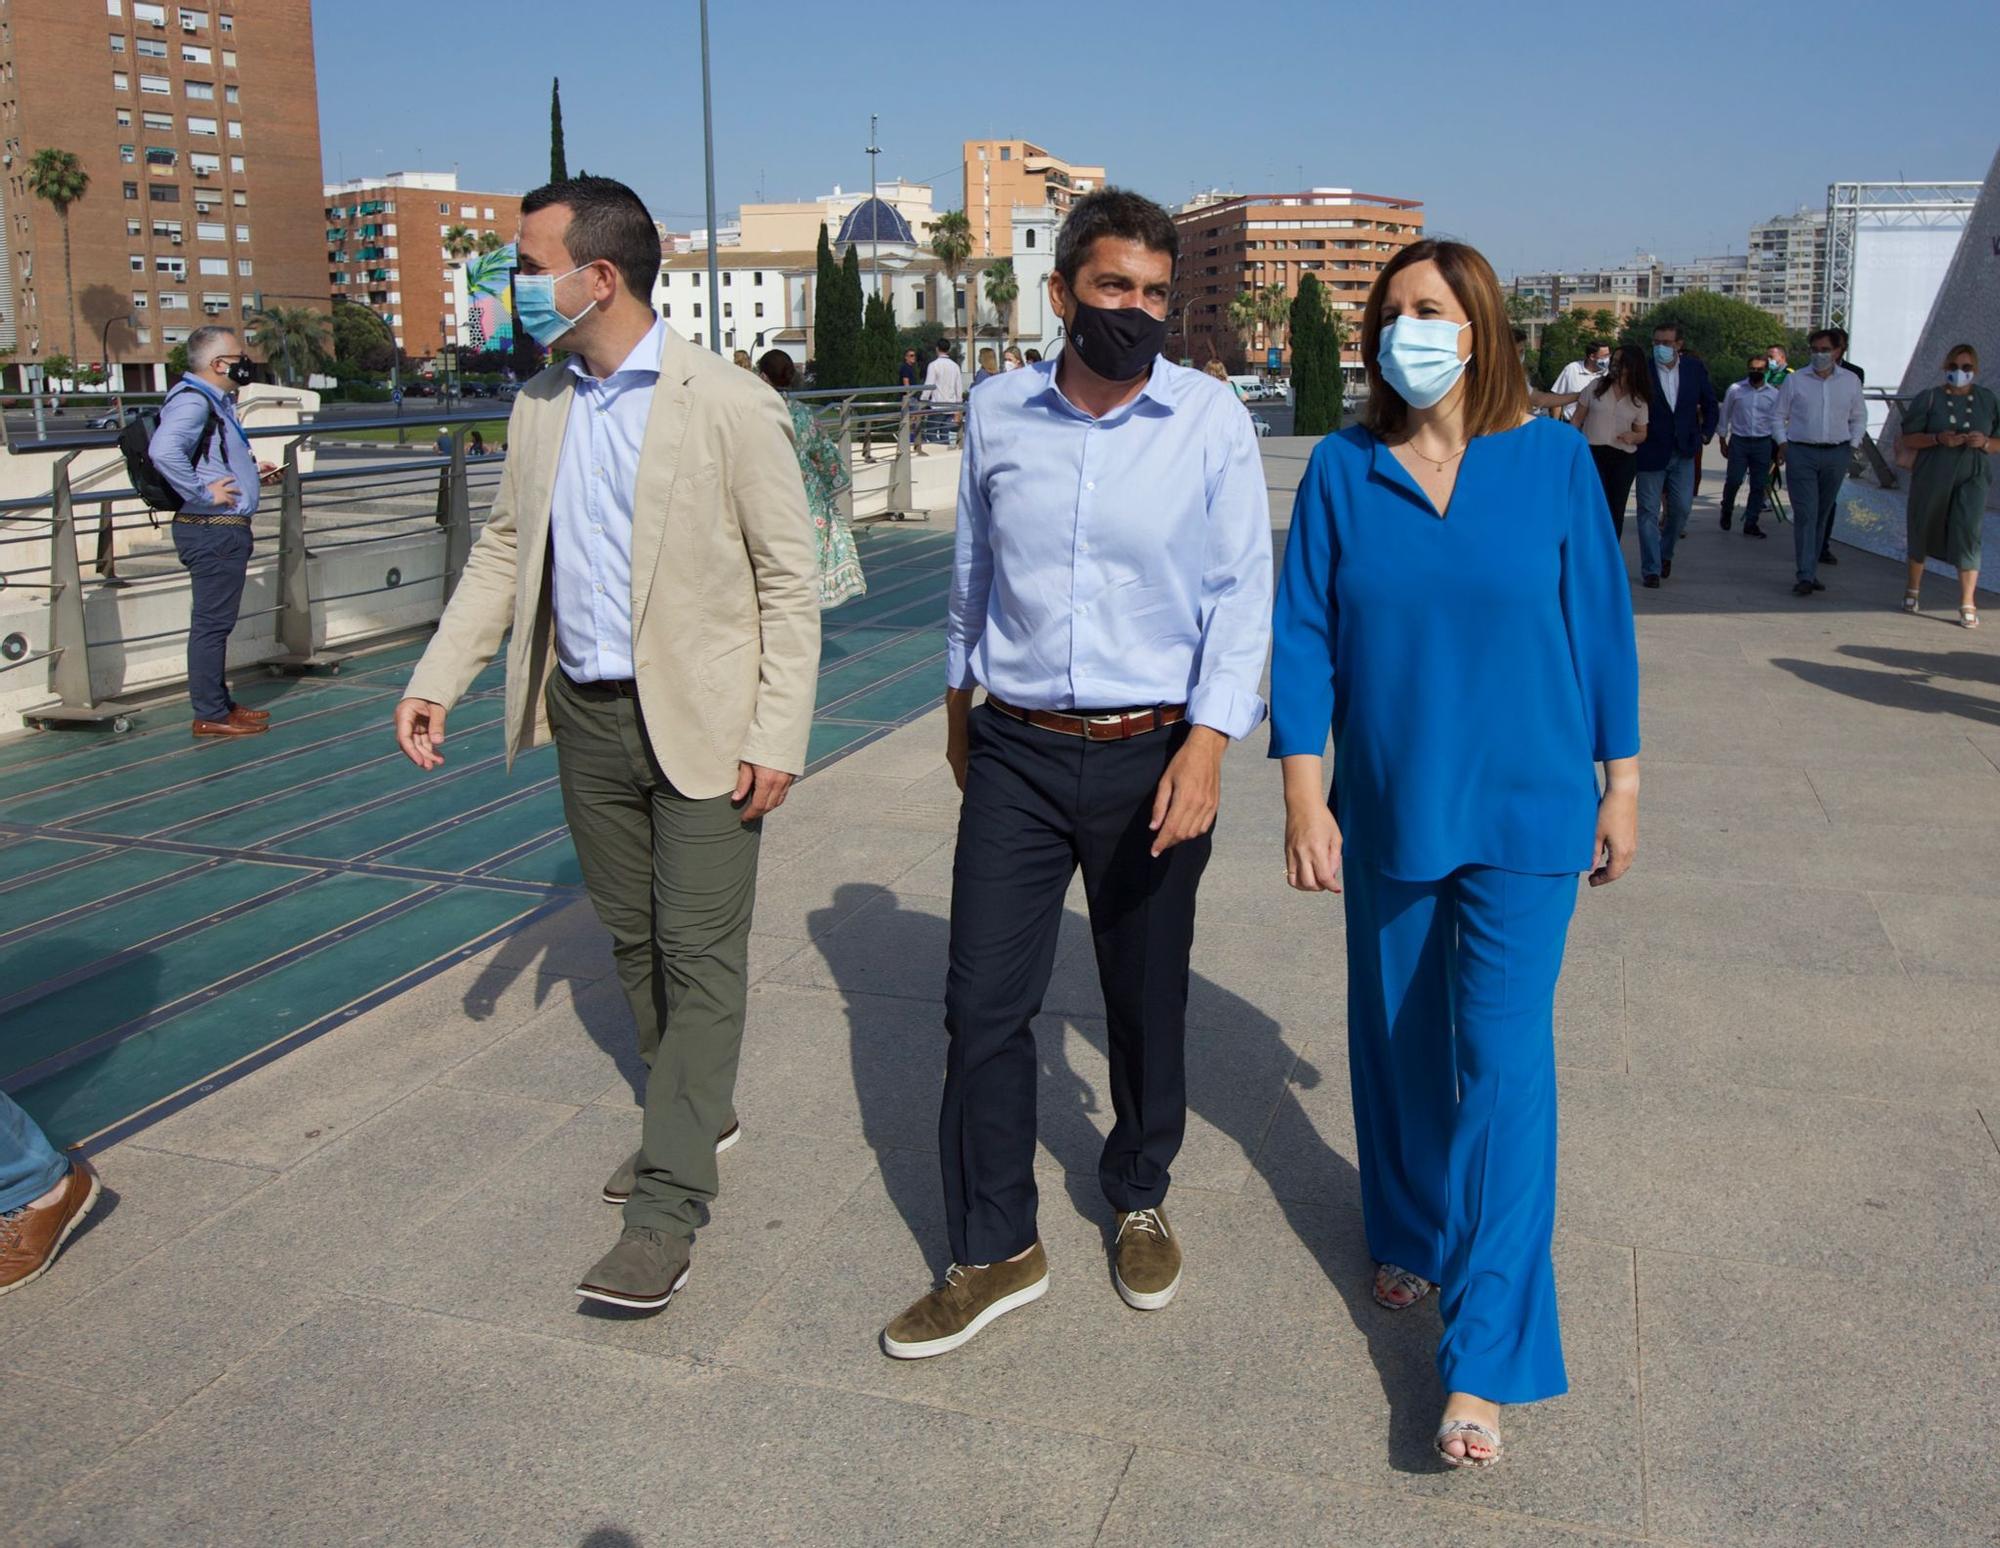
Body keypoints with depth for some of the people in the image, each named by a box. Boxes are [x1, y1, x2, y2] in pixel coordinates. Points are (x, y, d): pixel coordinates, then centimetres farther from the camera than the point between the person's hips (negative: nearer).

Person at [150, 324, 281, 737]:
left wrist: (252, 472, 17)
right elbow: (163, 450, -33)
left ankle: (220, 703, 26)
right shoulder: (192, 401, -16)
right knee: (212, 623, -4)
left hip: (226, 531, 10)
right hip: (213, 531, -10)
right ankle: (210, 715, 3)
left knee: (216, 623, 17)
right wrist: (204, 493, -27)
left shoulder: (216, 402, 17)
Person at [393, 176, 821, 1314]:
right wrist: (437, 680, 5)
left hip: (698, 720, -7)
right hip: (586, 716, 7)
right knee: (634, 936, 17)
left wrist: (778, 738, -15)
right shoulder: (542, 404, 7)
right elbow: (507, 549, 14)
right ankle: (701, 1114, 36)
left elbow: (790, 579, -11)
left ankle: (668, 1204, 3)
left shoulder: (730, 406, -13)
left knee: (699, 954, -2)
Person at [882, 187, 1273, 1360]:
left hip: (1152, 753, -1)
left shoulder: (1212, 420, -5)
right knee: (984, 1003, 0)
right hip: (1017, 753, 2)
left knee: (1148, 1001, 12)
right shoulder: (999, 414, 2)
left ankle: (1140, 1203, 36)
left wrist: (1206, 745, -16)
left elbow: (1243, 591, -6)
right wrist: (960, 703, 21)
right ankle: (996, 1252, 16)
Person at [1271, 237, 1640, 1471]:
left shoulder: (1553, 460, -5)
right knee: (1400, 1039, 16)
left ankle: (1486, 1361, 2)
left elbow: (1601, 625, 1)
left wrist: (1619, 786, 2)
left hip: (1526, 812, -2)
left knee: (1503, 1060, -6)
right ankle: (1414, 1240, 41)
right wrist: (1304, 797, -6)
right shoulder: (1344, 470, -3)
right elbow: (1305, 637, -2)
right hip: (1389, 809, 2)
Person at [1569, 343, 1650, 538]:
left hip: (1624, 458, 2)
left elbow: (1642, 433, 12)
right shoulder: (1596, 386, 1)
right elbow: (1577, 419, 5)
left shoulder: (1639, 400, 4)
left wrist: (1633, 436, -12)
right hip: (1593, 453, -2)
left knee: (1616, 510, 5)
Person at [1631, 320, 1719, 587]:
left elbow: (1710, 404, 14)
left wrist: (1706, 433, 8)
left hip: (1683, 452, 3)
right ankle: (1651, 569, 9)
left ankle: (1665, 553, 29)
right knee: (1649, 512, 1)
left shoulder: (1694, 368, 1)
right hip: (1651, 452, -3)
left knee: (1681, 508, 4)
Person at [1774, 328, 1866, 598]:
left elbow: (1859, 417, 18)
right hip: (1801, 455, -3)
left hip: (1836, 455, 3)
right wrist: (1782, 443, -4)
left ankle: (1811, 571, 15)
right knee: (1805, 514, -11)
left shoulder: (1851, 381, 9)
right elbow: (1778, 416, 9)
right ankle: (1806, 576, -14)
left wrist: (1852, 445, 6)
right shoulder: (1794, 380, 3)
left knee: (1823, 514, 8)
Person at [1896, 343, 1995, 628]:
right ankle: (1914, 590, 33)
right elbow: (1907, 439, -1)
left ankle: (1968, 604, -14)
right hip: (1932, 477, 0)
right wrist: (1938, 439, -17)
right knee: (1923, 530, 12)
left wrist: (1984, 442, -12)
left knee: (1968, 535, -12)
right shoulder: (1929, 398, 2)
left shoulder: (1988, 400, 7)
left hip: (1972, 478, 0)